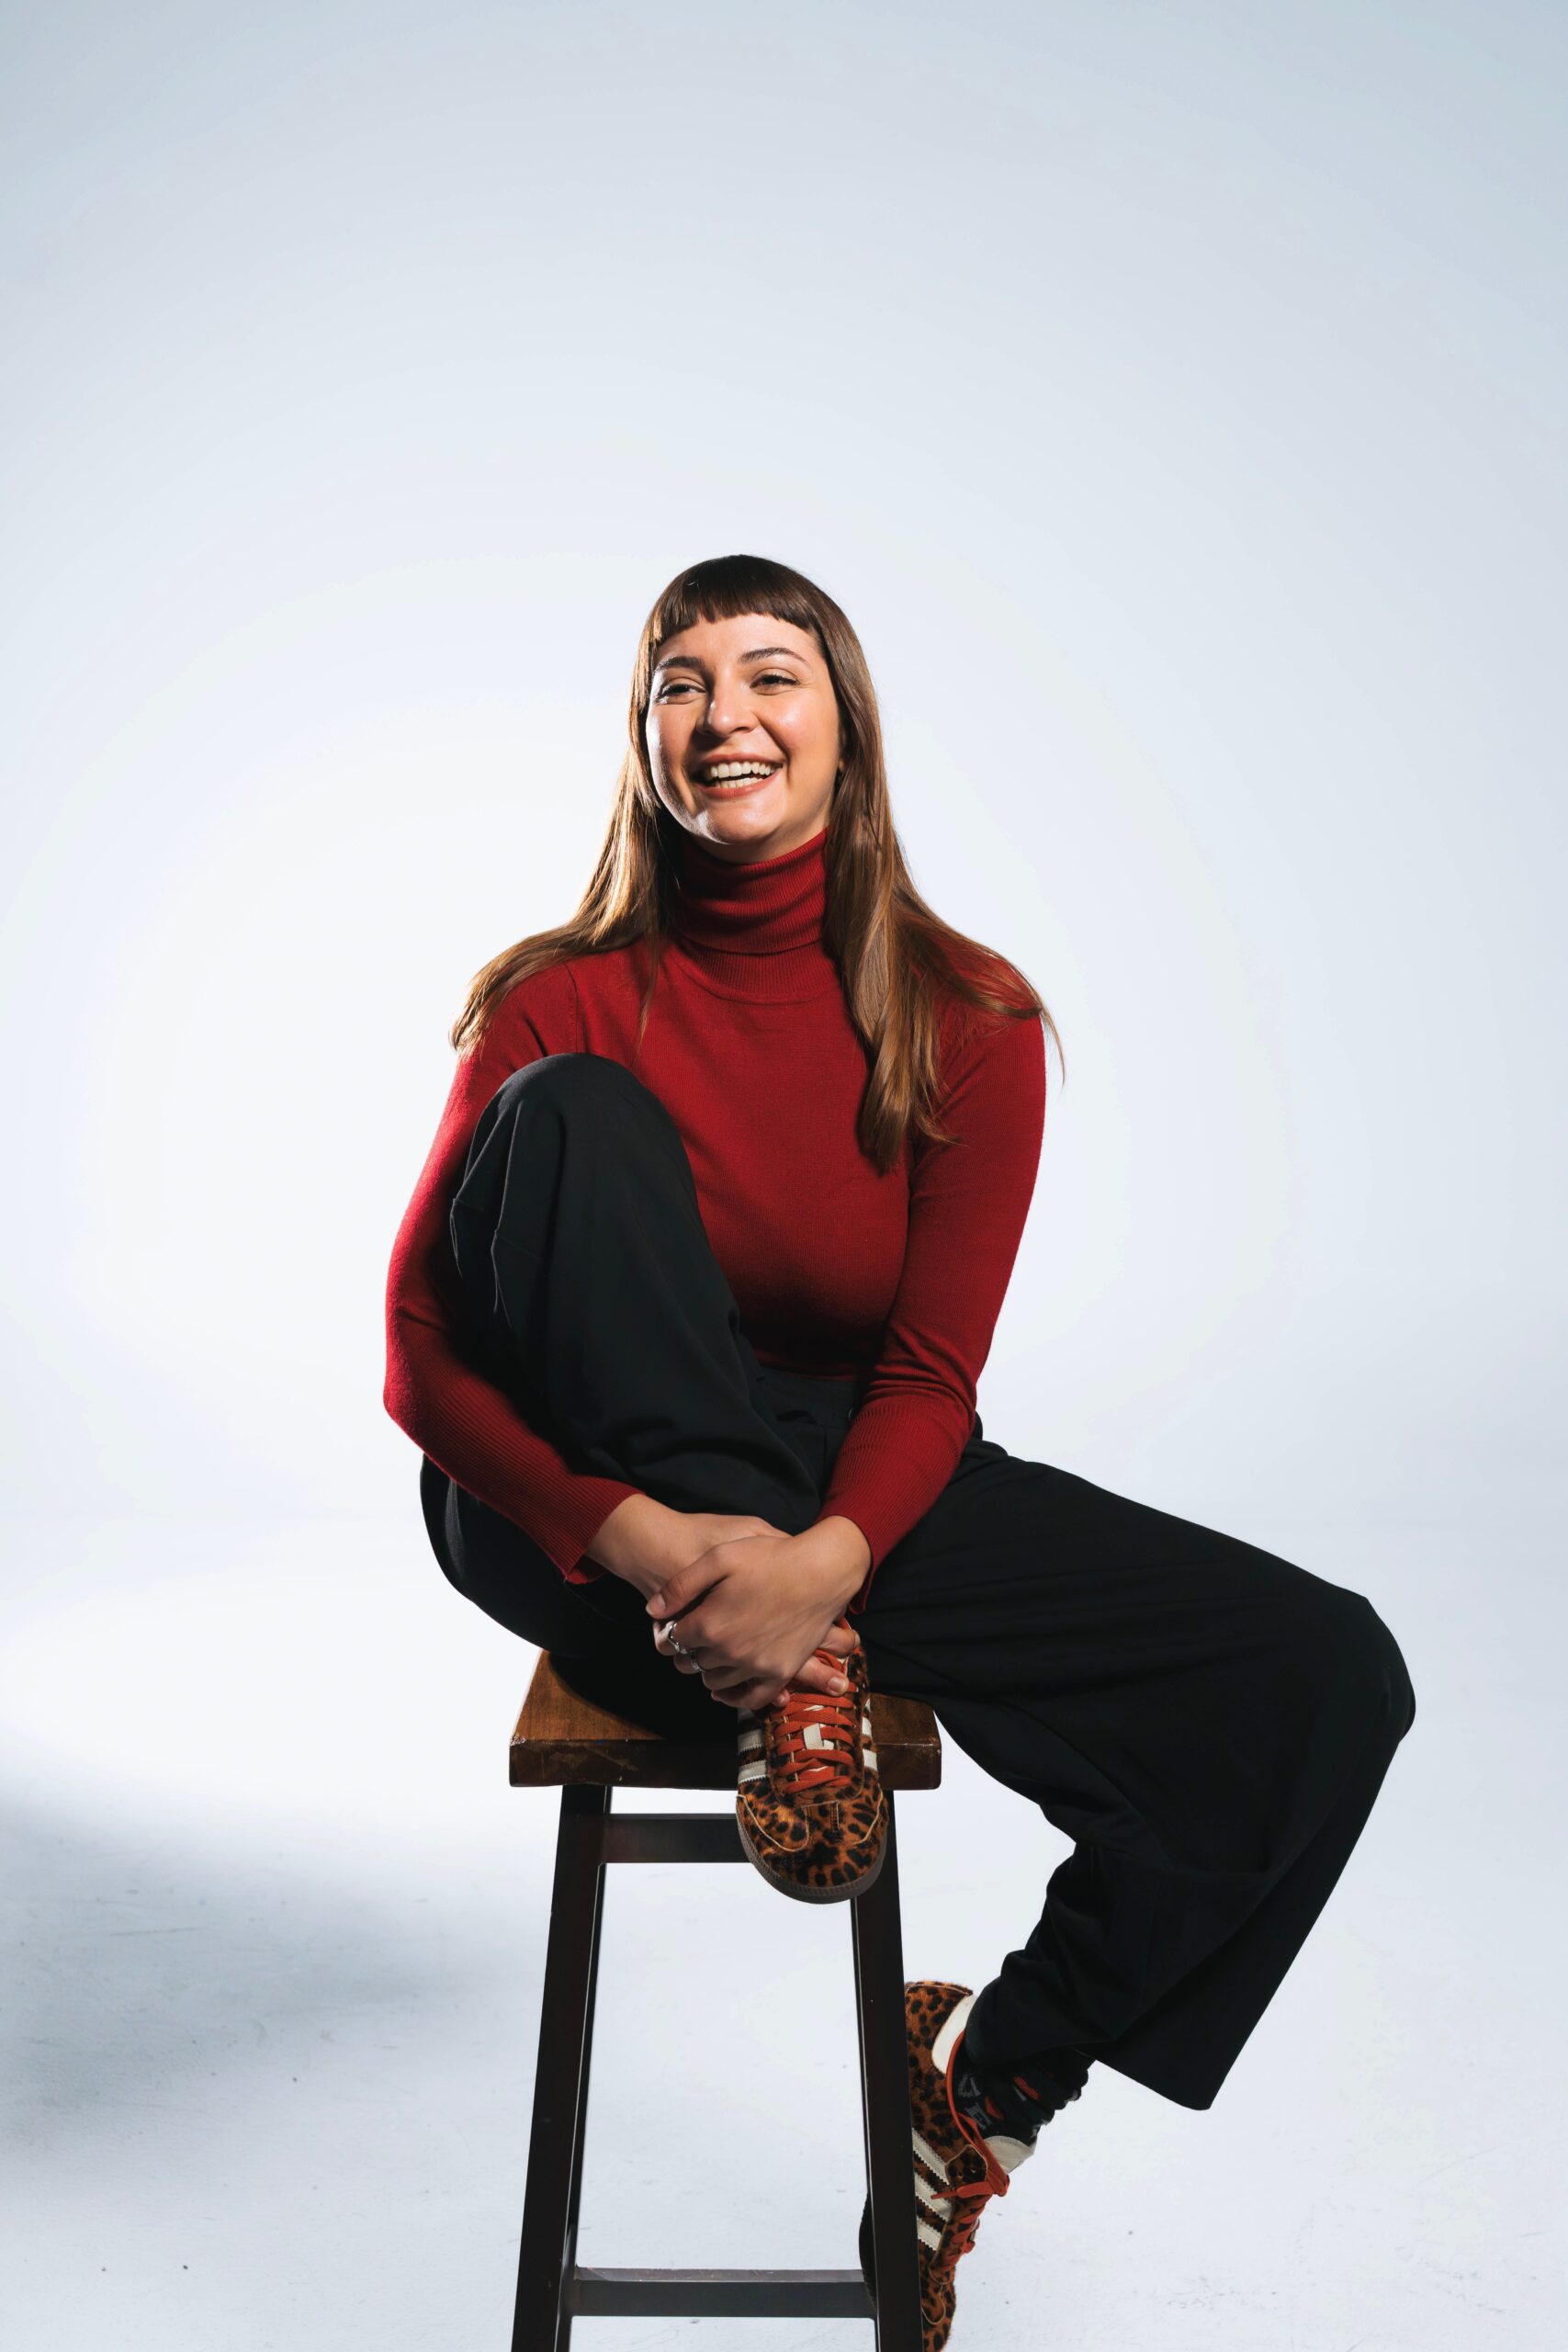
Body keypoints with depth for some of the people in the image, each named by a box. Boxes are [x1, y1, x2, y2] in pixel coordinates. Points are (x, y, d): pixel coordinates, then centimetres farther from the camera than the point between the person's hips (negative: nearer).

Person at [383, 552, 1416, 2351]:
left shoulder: (968, 1019, -6)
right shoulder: (568, 1004, -9)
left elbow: (929, 1375, -8)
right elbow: (418, 1350, -13)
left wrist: (826, 1560, -29)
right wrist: (642, 1540, -28)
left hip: (862, 1502, 2)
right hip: (591, 1515, -1)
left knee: (1330, 1674, -12)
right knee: (573, 1116, -28)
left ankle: (994, 2067, 6)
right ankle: (785, 1683, -21)